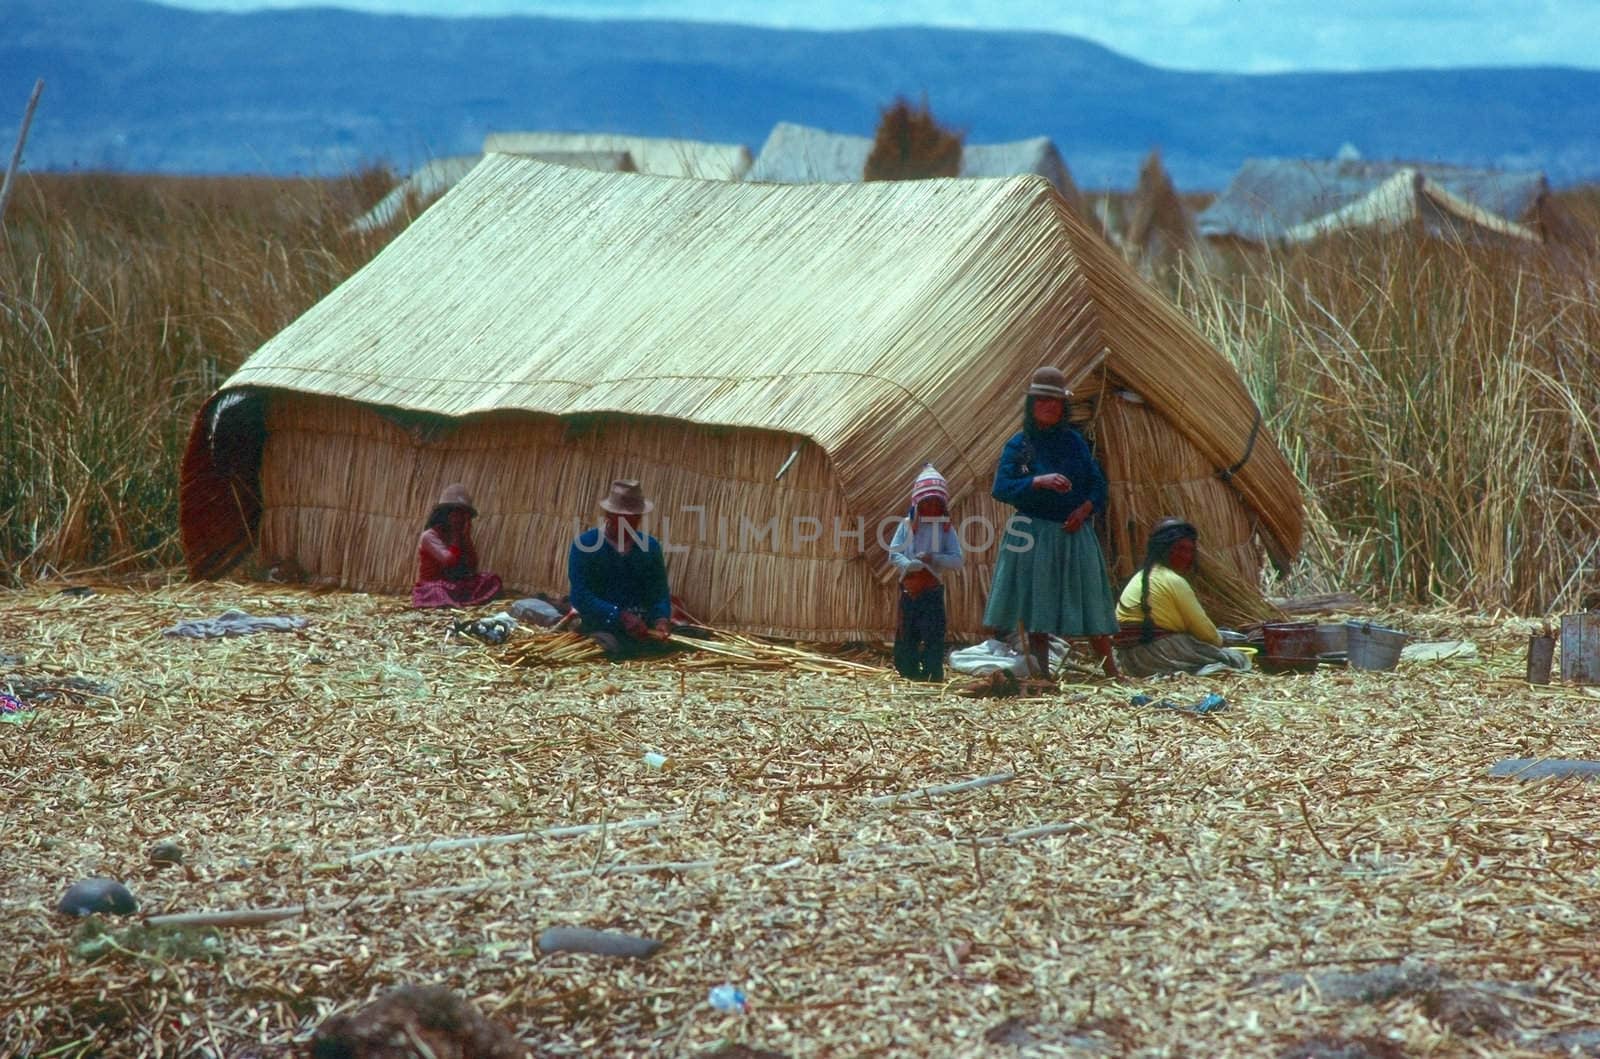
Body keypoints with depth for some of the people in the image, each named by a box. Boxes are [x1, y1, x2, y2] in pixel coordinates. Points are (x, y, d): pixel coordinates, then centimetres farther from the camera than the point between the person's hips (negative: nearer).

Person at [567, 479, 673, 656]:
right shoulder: (585, 545, -3)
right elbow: (579, 595, -12)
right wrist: (621, 616, -23)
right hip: (601, 625, -3)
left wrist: (662, 619, -15)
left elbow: (659, 594, 8)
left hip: (642, 625, 3)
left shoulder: (651, 547, 11)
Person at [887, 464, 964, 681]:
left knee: (934, 634, -5)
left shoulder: (946, 528, 1)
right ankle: (909, 673, 15)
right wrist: (908, 564, -20)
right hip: (909, 587, 1)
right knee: (906, 633, 6)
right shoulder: (907, 525, 2)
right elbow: (894, 553, -1)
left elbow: (957, 560, -5)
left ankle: (933, 673, -1)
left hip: (933, 588, -1)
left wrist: (934, 559, -19)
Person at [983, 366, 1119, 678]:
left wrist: (1085, 508, -8)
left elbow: (1098, 484, 11)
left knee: (1090, 604, 4)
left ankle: (1112, 673, 10)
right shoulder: (1019, 445, -1)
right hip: (1032, 533, -3)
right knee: (1035, 609, -4)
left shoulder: (1073, 441, 9)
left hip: (1073, 532, 3)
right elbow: (1001, 488, -11)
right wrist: (1039, 481, -25)